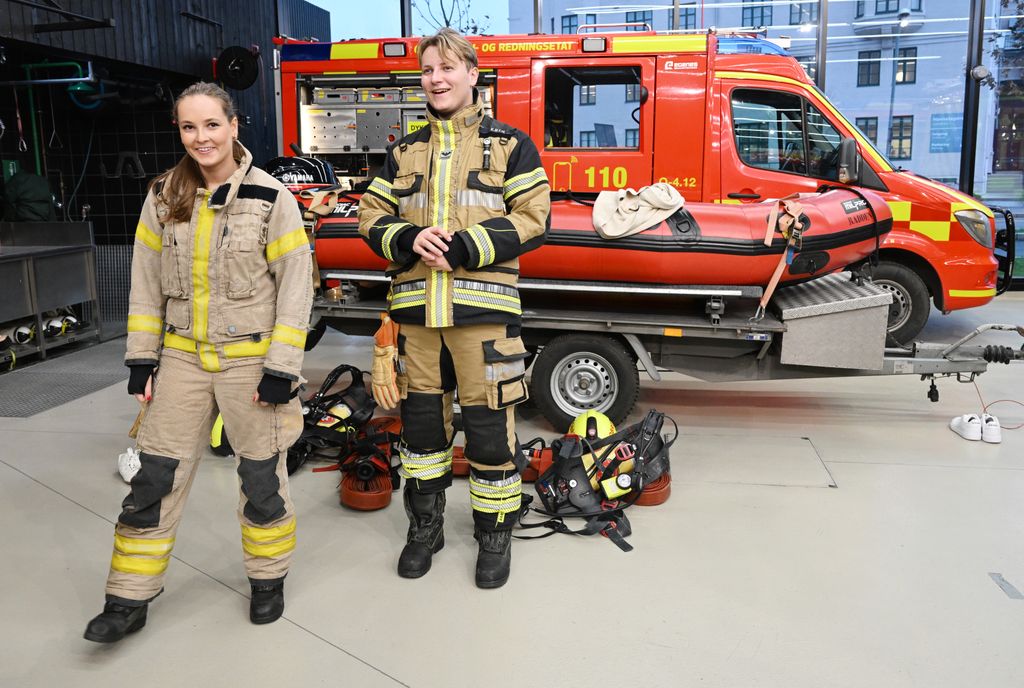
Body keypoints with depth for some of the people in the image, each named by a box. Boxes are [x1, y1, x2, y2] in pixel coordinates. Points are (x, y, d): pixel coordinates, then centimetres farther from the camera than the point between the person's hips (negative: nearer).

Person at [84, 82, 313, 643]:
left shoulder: (270, 197, -8)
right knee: (155, 477, 6)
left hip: (250, 360, -3)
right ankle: (129, 600, 20)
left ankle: (268, 578, 30)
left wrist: (281, 368, -12)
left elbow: (296, 285, -8)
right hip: (182, 359, 3)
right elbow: (146, 282, 8)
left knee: (261, 475, 9)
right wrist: (141, 357, 5)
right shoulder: (163, 197, 3)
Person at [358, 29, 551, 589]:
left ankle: (495, 532, 18)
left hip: (482, 309, -4)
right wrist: (409, 239, -9)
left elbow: (533, 220, -4)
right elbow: (372, 217, 13)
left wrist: (462, 248, -14)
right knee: (420, 417, 12)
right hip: (415, 308, 4)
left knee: (489, 424, 0)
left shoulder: (510, 146, 5)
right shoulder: (403, 153, 17)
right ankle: (425, 525, 29)